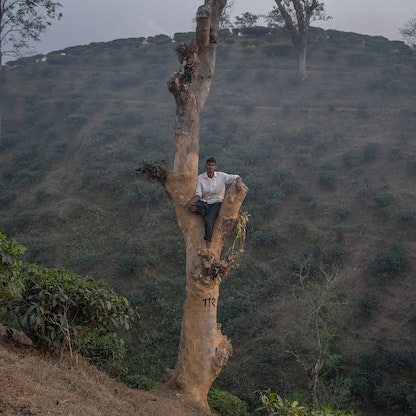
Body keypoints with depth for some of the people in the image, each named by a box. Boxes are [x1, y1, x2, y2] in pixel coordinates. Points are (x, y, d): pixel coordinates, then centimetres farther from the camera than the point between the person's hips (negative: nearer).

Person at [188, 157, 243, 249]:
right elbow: (198, 195, -4)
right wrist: (190, 202, -24)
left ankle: (208, 247, -28)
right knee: (192, 206, -32)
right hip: (204, 203, 2)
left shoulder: (221, 176, -4)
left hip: (216, 203, -2)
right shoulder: (200, 178, -1)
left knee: (208, 220, -31)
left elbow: (236, 177, -5)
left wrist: (239, 182, -30)